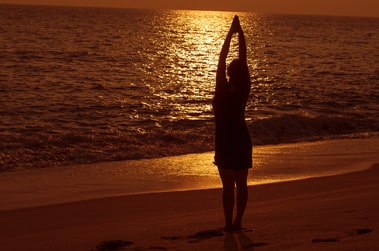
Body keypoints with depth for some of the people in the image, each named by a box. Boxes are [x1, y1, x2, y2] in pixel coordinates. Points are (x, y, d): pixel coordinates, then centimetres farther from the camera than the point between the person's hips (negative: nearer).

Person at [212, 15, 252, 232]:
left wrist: (231, 33, -13)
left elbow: (222, 59, -16)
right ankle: (237, 222, 11)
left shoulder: (223, 90, -16)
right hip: (243, 141, 5)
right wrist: (240, 33, -3)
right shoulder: (244, 90, -4)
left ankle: (229, 223, -3)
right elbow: (244, 58, -4)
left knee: (228, 185, -4)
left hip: (225, 142, -5)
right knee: (241, 184, 8)